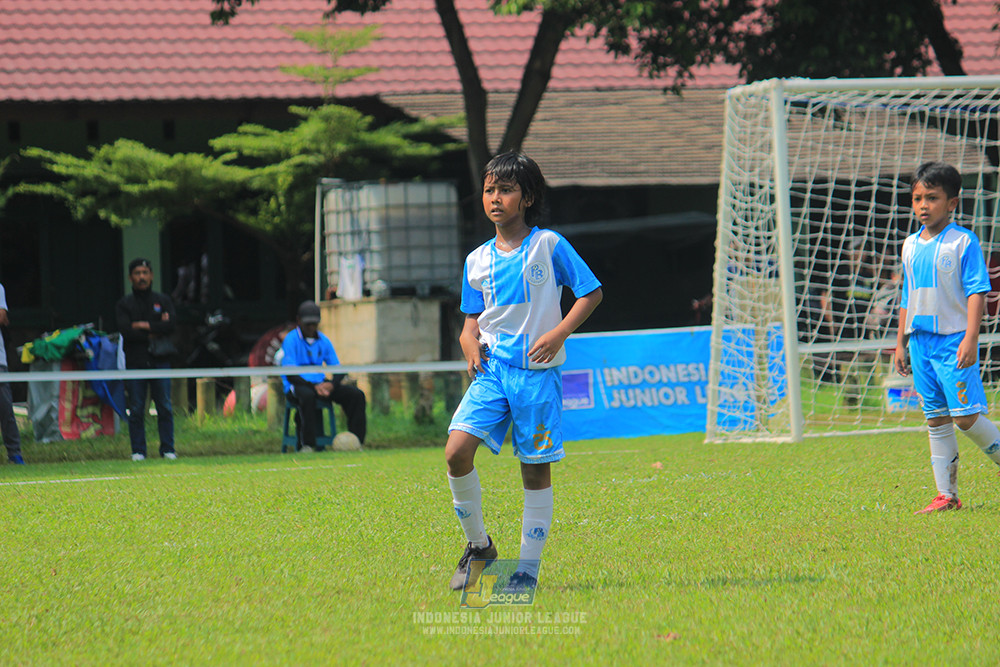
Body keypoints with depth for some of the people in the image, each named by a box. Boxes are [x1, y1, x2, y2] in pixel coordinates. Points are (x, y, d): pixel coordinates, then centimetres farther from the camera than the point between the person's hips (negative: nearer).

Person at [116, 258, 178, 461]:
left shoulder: (163, 301, 11)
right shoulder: (124, 305, 7)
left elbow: (171, 323, -6)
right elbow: (126, 331, -9)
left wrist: (145, 326, -9)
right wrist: (155, 333, -7)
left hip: (160, 361, 1)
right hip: (135, 362, -1)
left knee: (165, 408, -1)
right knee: (136, 410, -2)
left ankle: (167, 449, 5)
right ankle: (138, 450, 3)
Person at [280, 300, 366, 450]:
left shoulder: (324, 341, 12)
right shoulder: (291, 340, -6)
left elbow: (338, 369, 10)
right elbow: (290, 374, -14)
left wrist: (331, 384, -13)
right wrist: (314, 387, -24)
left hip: (321, 383, 6)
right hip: (298, 384, -6)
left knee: (357, 394, -13)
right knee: (307, 395, -42)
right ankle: (308, 445, -39)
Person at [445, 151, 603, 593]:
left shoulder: (548, 245, -1)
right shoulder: (477, 261, 12)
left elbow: (591, 293, 1)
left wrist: (558, 333, -12)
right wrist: (471, 345, -1)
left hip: (537, 371, -3)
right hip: (491, 370, 3)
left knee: (535, 469, 0)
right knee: (457, 451, -15)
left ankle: (528, 568, 11)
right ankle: (479, 545, 4)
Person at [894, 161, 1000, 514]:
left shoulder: (963, 242, -6)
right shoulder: (911, 246, 14)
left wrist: (970, 338, -19)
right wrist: (901, 342, 18)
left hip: (954, 339, -6)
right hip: (921, 341, 6)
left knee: (966, 417, -13)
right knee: (936, 420, 6)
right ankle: (946, 495, 7)